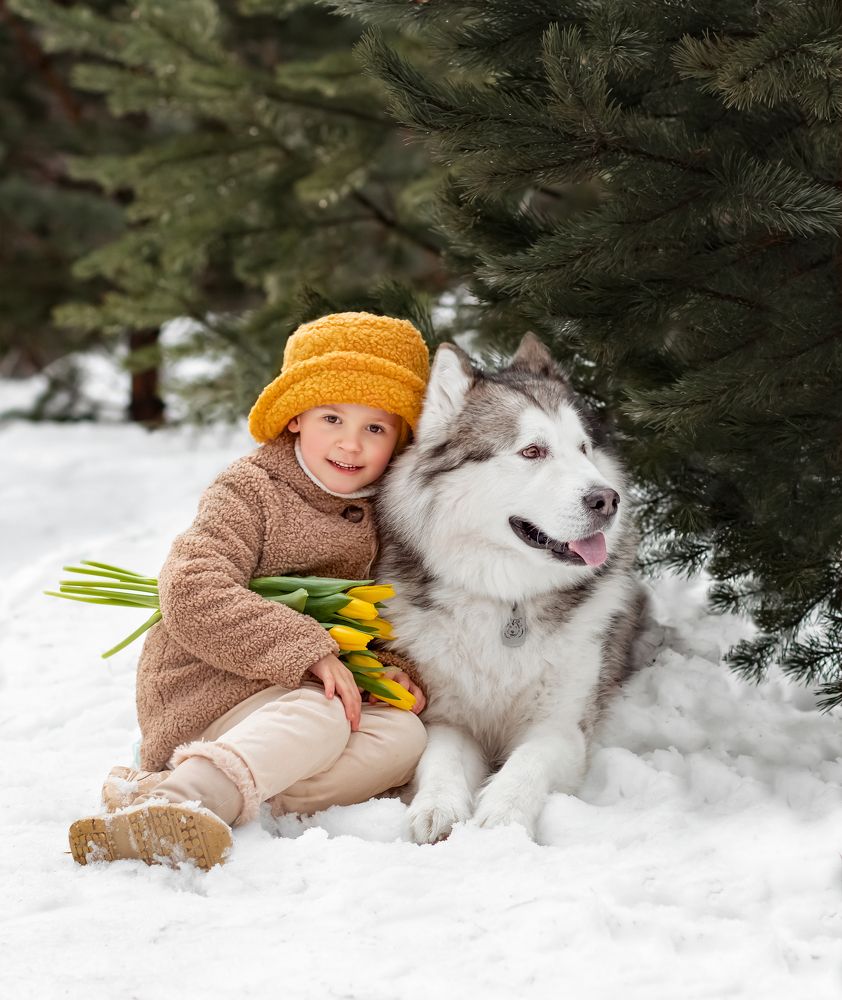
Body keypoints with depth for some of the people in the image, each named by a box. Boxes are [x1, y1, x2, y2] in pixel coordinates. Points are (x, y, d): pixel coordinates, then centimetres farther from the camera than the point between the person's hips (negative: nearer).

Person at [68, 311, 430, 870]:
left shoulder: (378, 512, 13)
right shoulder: (249, 493, -7)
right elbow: (192, 594, -21)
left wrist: (394, 663, -5)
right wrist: (307, 649, -27)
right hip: (213, 692, -6)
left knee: (404, 735, -22)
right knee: (318, 715, -34)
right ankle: (178, 798, -58)